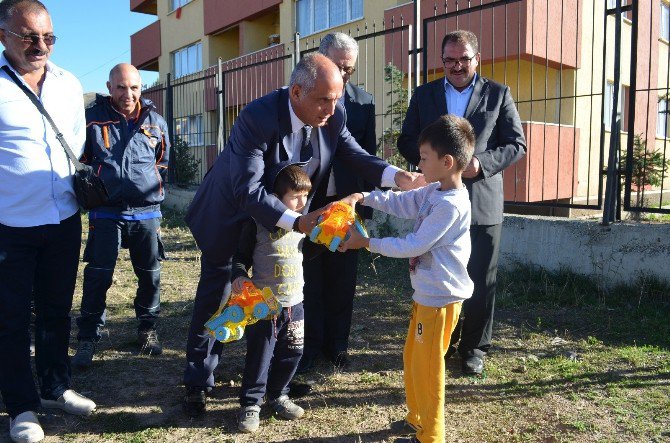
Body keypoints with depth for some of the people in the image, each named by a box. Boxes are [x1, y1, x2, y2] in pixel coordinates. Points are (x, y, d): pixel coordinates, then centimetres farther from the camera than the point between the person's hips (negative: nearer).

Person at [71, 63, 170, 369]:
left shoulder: (155, 122, 8)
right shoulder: (93, 118, 1)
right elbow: (79, 160, 11)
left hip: (147, 213, 2)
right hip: (106, 213, -2)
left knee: (150, 275, 10)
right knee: (97, 277, -2)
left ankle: (148, 329, 29)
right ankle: (87, 339, 13)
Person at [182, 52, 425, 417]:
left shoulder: (333, 116, -16)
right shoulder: (257, 117, -34)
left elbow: (355, 156, -10)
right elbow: (247, 190, -38)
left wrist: (398, 176, -28)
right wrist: (296, 222, -48)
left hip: (288, 215, 5)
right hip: (232, 214, -5)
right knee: (216, 294, 6)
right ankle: (198, 383, 23)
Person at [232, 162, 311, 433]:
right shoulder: (258, 223, -12)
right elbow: (242, 256, -4)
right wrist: (239, 274, -22)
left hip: (294, 302, 5)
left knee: (292, 352, 15)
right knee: (259, 356, 3)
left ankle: (277, 395, 36)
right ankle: (250, 404, 21)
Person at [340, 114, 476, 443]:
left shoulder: (451, 205, -24)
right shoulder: (434, 192, 5)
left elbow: (413, 246, -23)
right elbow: (400, 203, 13)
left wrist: (367, 243, -17)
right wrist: (362, 197, 0)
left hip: (440, 298, -10)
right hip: (427, 293, 10)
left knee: (426, 367, 4)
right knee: (412, 359, 21)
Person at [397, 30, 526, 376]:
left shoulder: (498, 94, 4)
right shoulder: (424, 95, 9)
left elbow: (517, 144, 1)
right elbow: (406, 142, 7)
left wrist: (481, 163, -16)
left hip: (483, 204, -1)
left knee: (480, 281, 6)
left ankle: (474, 347, 23)